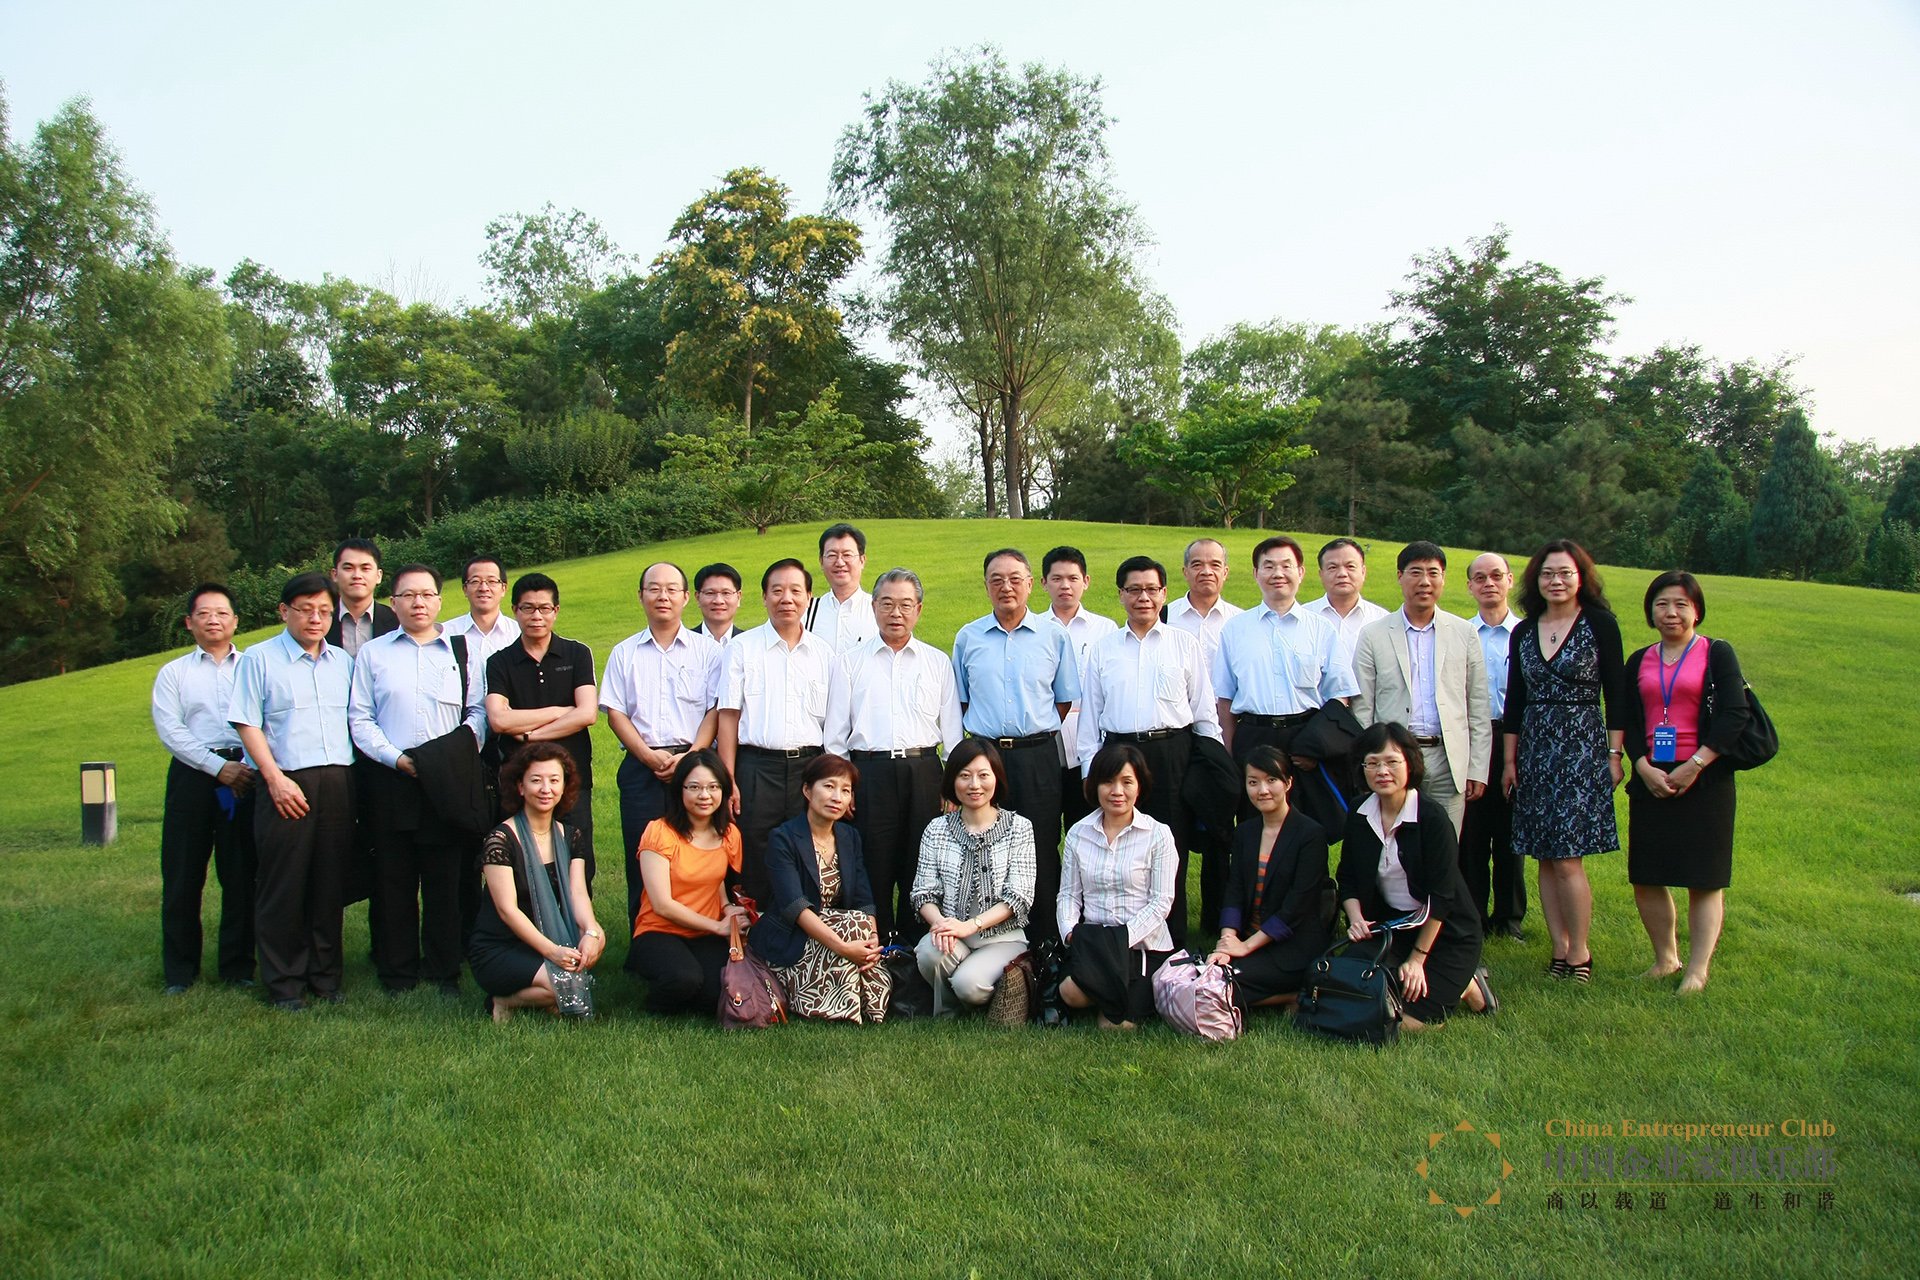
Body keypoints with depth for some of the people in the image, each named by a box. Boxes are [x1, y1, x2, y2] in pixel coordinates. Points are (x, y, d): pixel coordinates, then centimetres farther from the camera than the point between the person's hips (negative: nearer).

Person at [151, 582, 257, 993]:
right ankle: (179, 970, 15)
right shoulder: (174, 673, 12)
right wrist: (219, 767, -11)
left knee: (242, 876, 2)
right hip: (192, 775, 1)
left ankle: (238, 966, 13)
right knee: (182, 878, 3)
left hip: (247, 773, 0)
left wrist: (252, 767, -13)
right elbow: (170, 731, 0)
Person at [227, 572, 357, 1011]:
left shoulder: (343, 661, 15)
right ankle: (284, 984, 11)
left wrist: (355, 776, 7)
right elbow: (247, 723, -3)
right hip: (287, 785, -4)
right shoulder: (259, 658, 2)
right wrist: (275, 778, -11)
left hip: (338, 782, 4)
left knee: (331, 886, 8)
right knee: (283, 888, 0)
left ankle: (325, 977, 18)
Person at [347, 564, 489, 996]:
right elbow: (360, 718, 4)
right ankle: (397, 974, 13)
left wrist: (463, 750, -10)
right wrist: (397, 757, -9)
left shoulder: (463, 651, 12)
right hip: (392, 781, 0)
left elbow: (478, 711, 8)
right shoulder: (373, 653, 10)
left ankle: (445, 973, 12)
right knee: (395, 881, 4)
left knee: (447, 881, 3)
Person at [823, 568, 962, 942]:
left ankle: (915, 946, 15)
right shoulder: (850, 662, 9)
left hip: (924, 773, 1)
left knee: (920, 869, 3)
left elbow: (952, 729, 12)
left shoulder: (939, 662, 13)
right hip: (870, 773, -1)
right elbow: (835, 732, 8)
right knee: (873, 868, 0)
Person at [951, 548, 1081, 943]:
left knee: (1041, 852, 1)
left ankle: (1044, 940, 10)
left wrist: (1036, 730, 3)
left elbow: (1066, 700, 10)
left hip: (1038, 757, -1)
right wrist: (983, 733, 6)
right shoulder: (968, 637, 9)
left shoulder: (1053, 636, 5)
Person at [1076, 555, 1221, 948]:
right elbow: (1090, 715, 13)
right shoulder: (1103, 649, 12)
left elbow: (1206, 712, 9)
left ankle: (1172, 944, 10)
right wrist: (1091, 769, 6)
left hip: (1173, 756, -1)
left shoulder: (1185, 645, 8)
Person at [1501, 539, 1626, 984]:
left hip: (1582, 747, -5)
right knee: (1545, 858, 6)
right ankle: (1559, 949, 13)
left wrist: (1614, 754, -6)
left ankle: (1579, 954, 4)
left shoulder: (1600, 625, -3)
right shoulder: (1524, 632, 9)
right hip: (1535, 749, 5)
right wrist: (1509, 759, 10)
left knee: (1567, 859, -9)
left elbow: (1615, 695, -2)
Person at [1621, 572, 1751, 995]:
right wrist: (1645, 768, -8)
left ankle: (1697, 970, 5)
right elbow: (1628, 722, 8)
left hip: (1703, 781, -4)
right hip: (1651, 780, 4)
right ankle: (1665, 958, 22)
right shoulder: (1639, 662, 11)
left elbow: (1735, 716, -8)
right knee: (1645, 878, 6)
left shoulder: (1717, 653, 0)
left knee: (1704, 880, -1)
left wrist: (1694, 765, -14)